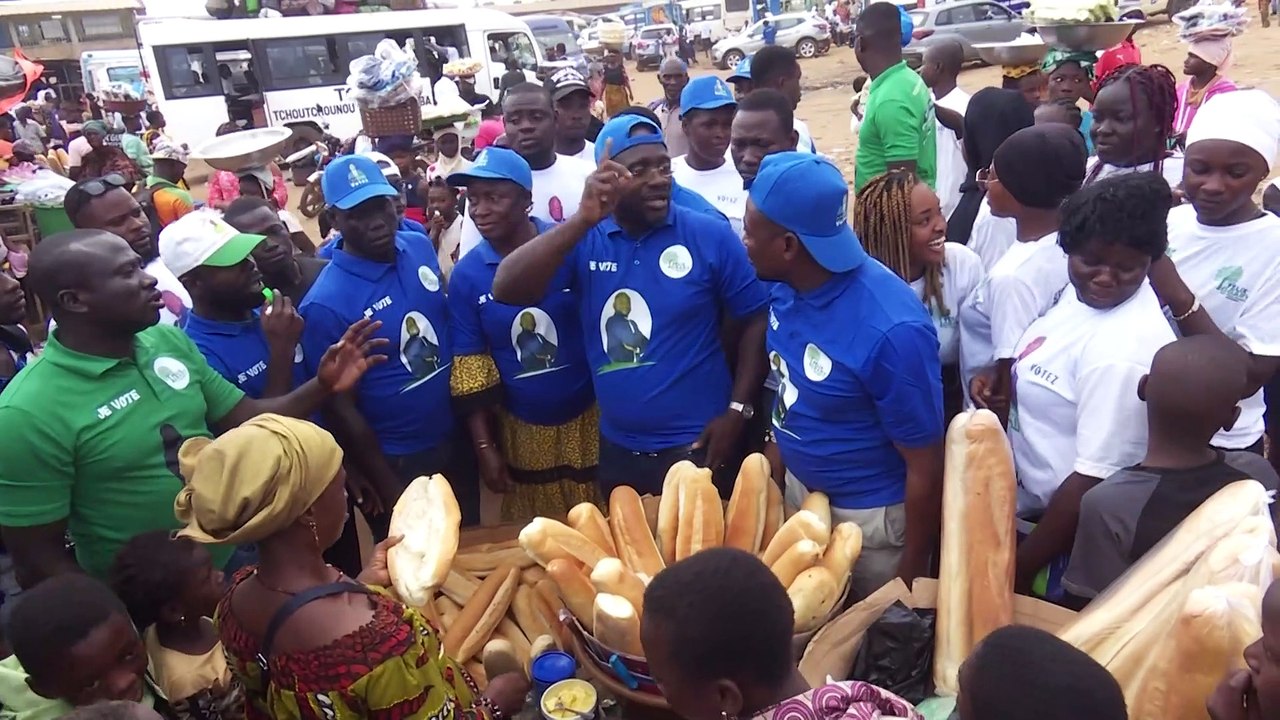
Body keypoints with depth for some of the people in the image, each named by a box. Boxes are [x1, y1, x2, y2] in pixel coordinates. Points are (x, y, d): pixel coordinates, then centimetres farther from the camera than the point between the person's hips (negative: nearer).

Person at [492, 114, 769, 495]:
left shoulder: (711, 235, -7)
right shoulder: (585, 241, -3)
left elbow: (756, 321, -3)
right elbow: (506, 290, -16)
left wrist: (738, 411, -8)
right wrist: (583, 219, -26)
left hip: (698, 446, -2)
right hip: (618, 450, 3)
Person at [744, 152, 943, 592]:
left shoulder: (890, 331, -33)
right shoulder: (788, 284, -12)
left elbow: (926, 468, -22)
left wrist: (912, 571, -13)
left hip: (870, 515, -7)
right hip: (800, 489, 7)